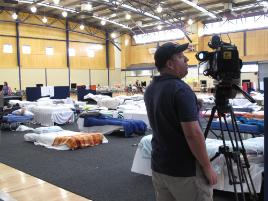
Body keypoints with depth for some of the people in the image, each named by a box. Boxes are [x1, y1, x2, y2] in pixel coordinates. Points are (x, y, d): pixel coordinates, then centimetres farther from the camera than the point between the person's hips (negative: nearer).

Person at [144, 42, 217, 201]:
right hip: (186, 170, -8)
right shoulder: (180, 89, -21)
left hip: (159, 166, 8)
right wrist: (208, 167, -14)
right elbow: (193, 134, -24)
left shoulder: (150, 90, 5)